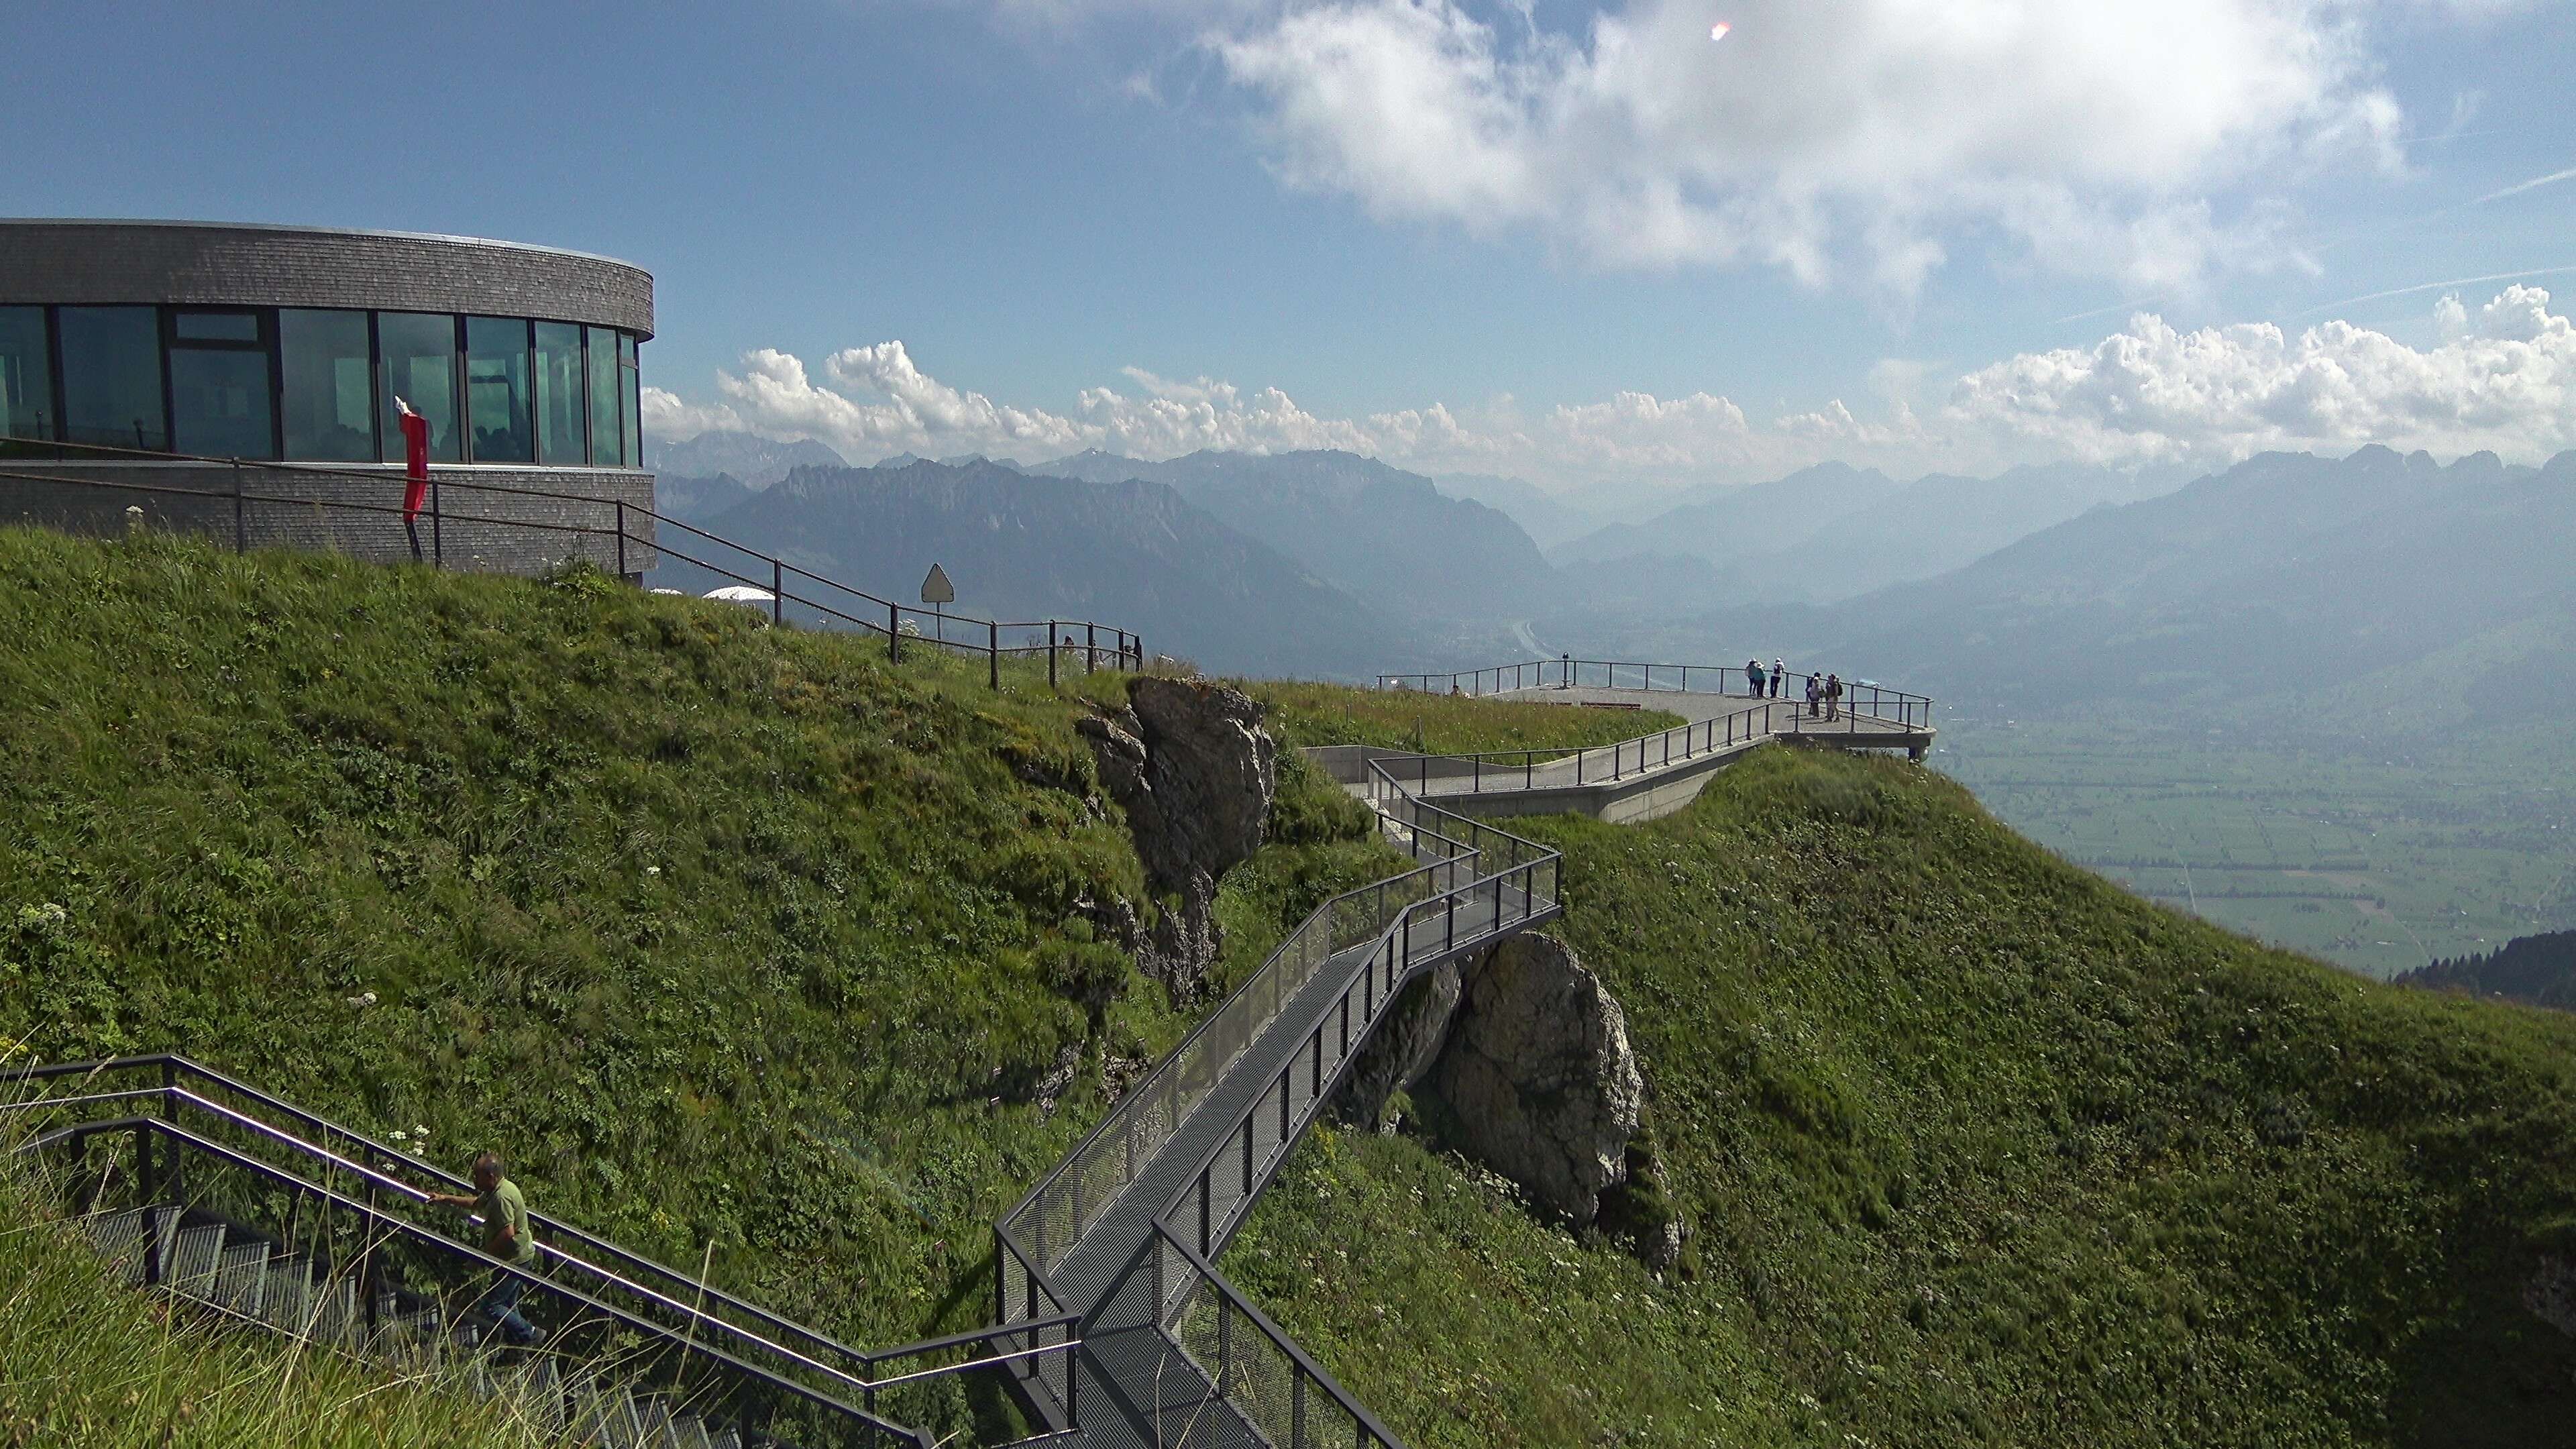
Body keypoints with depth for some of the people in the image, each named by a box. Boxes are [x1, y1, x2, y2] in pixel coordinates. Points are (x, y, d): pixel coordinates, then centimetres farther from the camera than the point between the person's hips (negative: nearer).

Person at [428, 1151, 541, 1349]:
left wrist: (488, 1253, -18)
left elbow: (508, 1232, -31)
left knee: (487, 1307, -5)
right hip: (519, 1256, 10)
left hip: (514, 1260, -10)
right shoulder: (493, 1192, 9)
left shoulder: (501, 1197, -25)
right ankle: (518, 1350, 27)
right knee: (507, 1306, 19)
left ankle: (527, 1333, 3)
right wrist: (446, 1199, 25)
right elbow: (476, 1204, 30)